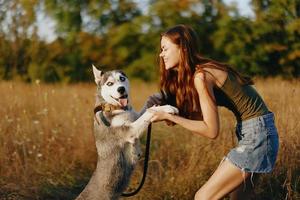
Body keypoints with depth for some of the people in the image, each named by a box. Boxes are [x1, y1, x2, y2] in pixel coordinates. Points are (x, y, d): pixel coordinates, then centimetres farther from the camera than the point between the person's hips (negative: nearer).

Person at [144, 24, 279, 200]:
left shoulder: (201, 76, -18)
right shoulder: (191, 75, 10)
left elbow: (211, 130, -19)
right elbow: (199, 116, 6)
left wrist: (169, 117, -15)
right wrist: (164, 107, -5)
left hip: (256, 134, -10)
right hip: (258, 132, 10)